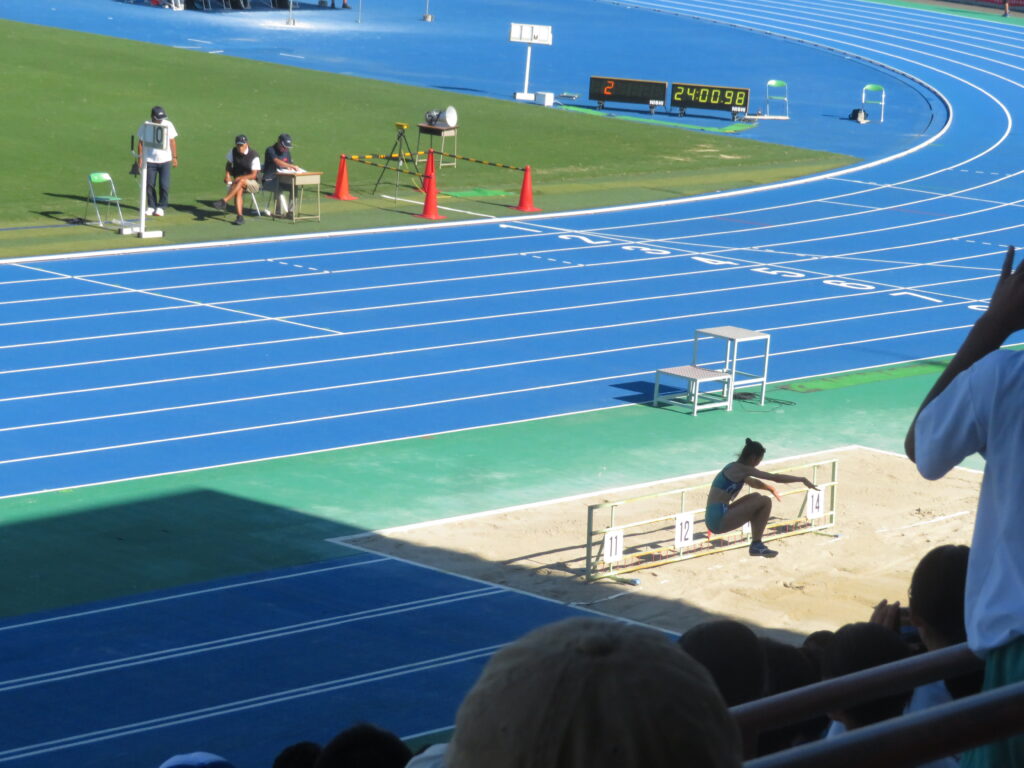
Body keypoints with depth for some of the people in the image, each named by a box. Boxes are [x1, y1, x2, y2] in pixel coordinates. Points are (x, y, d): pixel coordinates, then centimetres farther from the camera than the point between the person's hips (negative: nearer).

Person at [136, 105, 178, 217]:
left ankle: (161, 207, 7)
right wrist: (140, 158, 0)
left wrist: (174, 157, 3)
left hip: (165, 160, 0)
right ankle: (151, 206, 14)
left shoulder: (168, 125, -1)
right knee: (149, 184, 1)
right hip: (150, 160, 0)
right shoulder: (145, 126, -3)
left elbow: (172, 142, 5)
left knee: (164, 185, -4)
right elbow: (141, 143, 3)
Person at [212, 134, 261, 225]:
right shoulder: (233, 152, 2)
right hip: (237, 182, 4)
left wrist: (239, 178, -26)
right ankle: (239, 216, -45)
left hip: (253, 183, -4)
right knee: (239, 191, -32)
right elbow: (229, 164, 17)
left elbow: (253, 175, -17)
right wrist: (227, 174, -3)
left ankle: (224, 201, -42)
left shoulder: (254, 157, -14)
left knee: (241, 181, -37)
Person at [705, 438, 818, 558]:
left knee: (756, 499, 23)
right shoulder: (742, 469, -11)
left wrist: (771, 489, 37)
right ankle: (756, 545, 3)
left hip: (712, 519, 10)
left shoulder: (734, 468, 17)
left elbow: (753, 482, 39)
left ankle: (756, 544, 21)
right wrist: (802, 480, -4)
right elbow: (776, 477, -10)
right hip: (719, 521, -10)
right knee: (765, 502, -6)